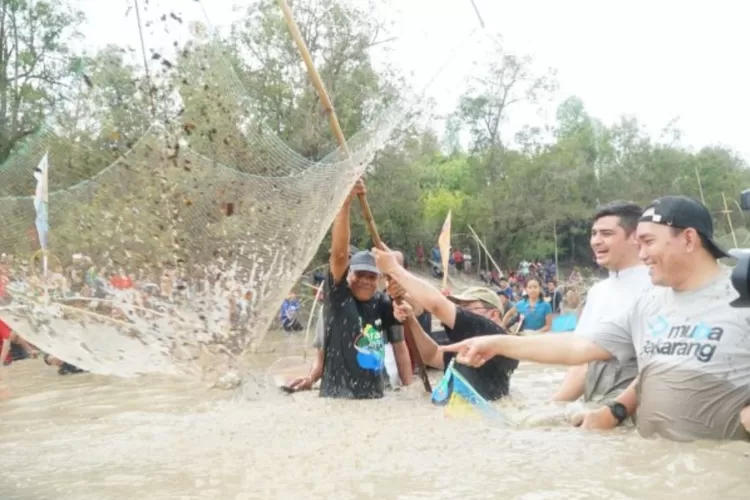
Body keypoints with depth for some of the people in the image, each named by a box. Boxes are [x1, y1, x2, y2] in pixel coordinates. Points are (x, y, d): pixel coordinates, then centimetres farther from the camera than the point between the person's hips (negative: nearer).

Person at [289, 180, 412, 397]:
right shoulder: (338, 296, -4)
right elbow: (339, 253, -18)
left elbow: (399, 347, 9)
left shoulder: (385, 305, 3)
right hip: (335, 396, -3)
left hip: (374, 396, 4)